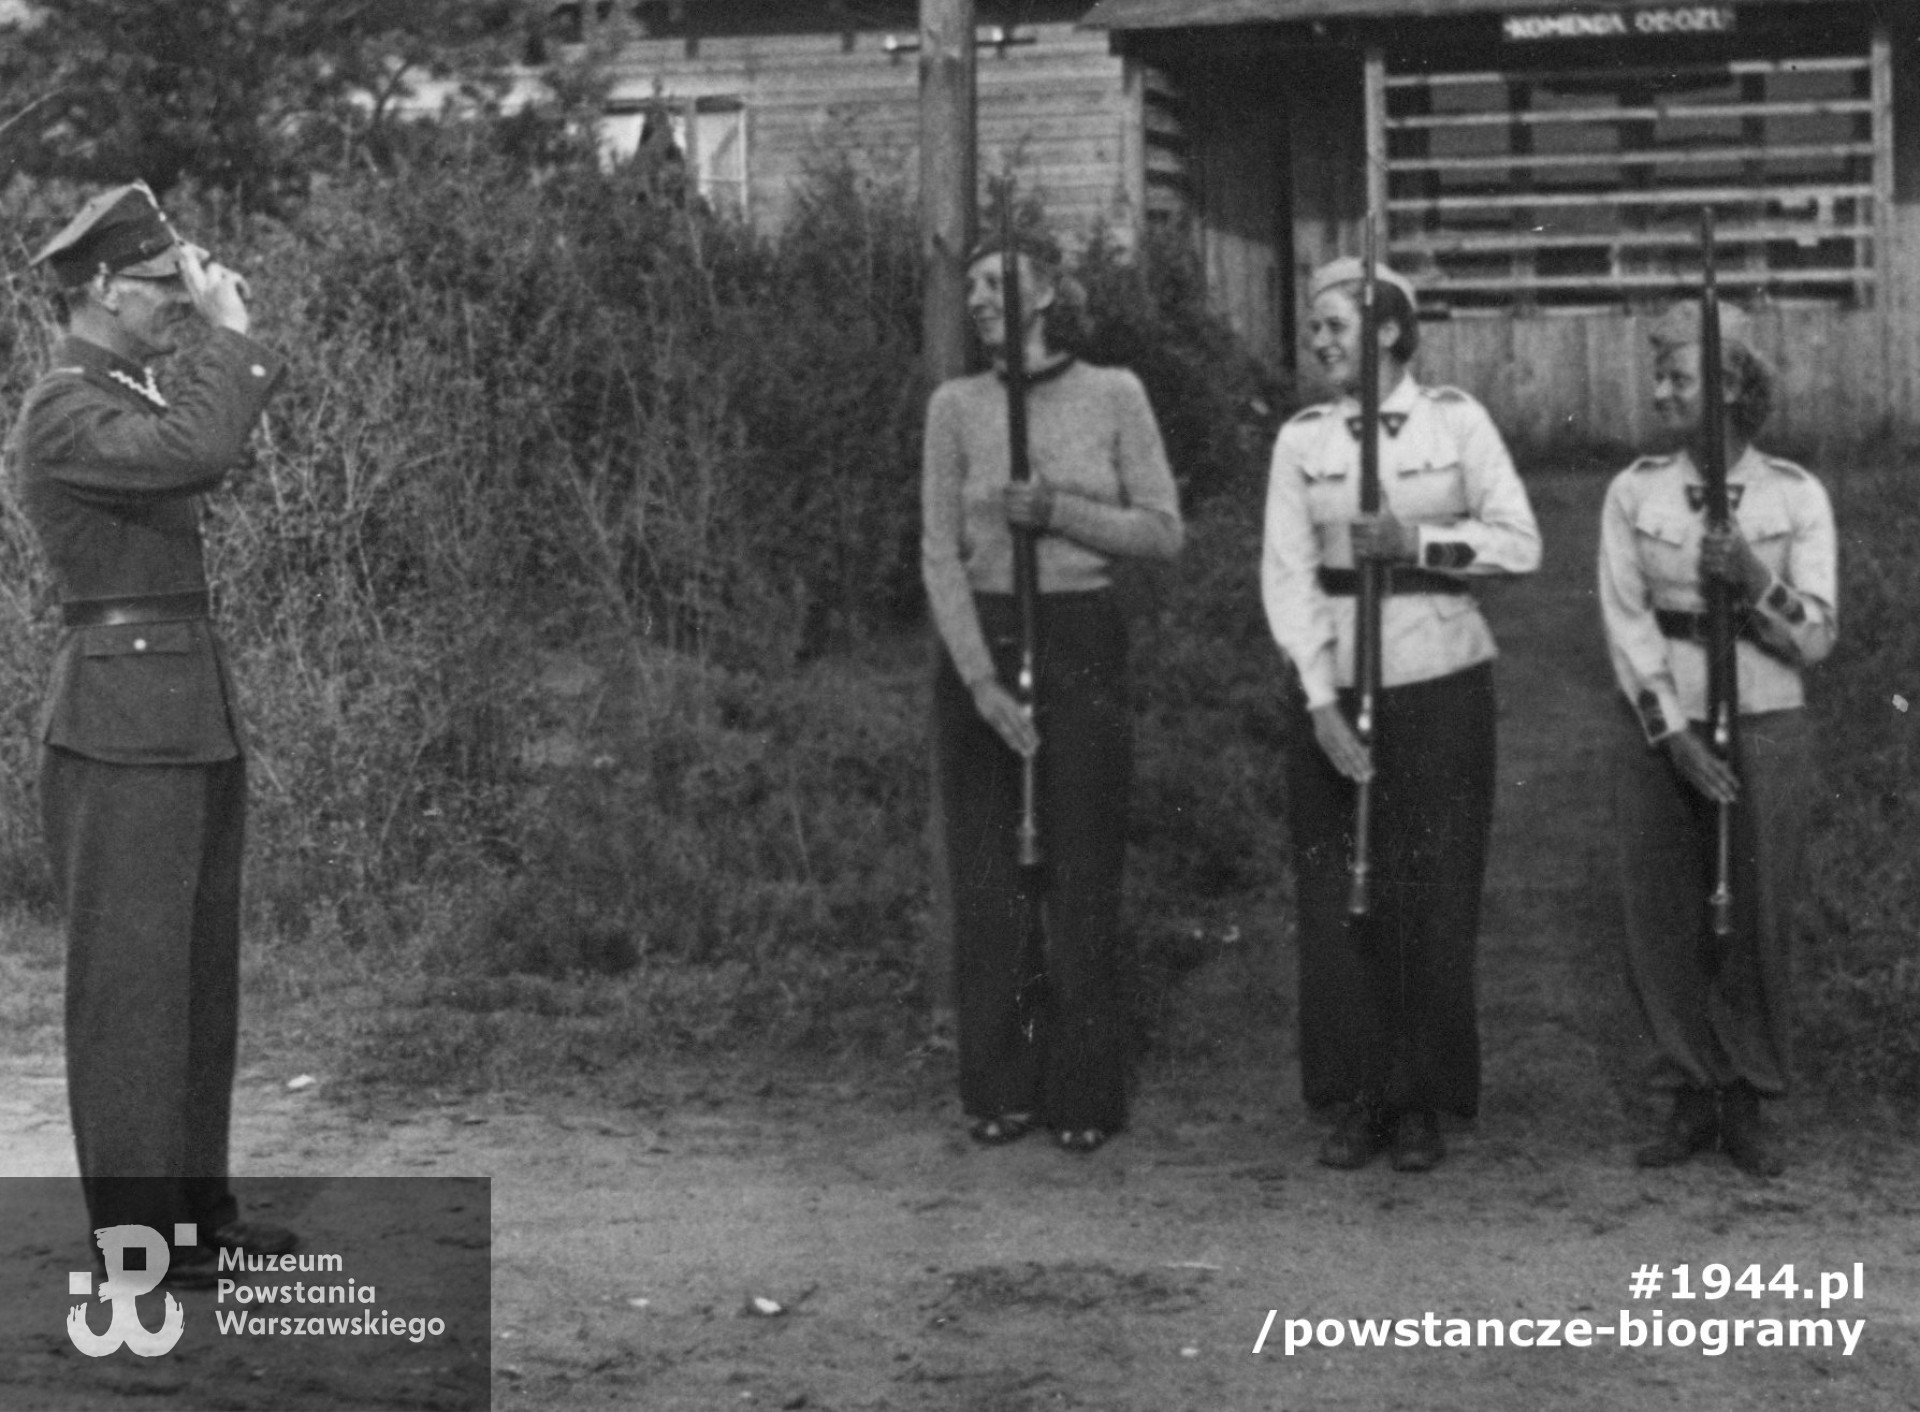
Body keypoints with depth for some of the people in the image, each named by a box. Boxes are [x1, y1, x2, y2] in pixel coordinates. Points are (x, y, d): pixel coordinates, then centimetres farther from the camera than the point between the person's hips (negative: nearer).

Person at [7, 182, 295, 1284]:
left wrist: (226, 343, 15)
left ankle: (198, 1203, 20)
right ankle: (135, 1232, 4)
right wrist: (229, 331, -17)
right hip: (122, 731, -10)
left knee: (203, 975, 12)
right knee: (129, 982, -3)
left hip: (196, 724, 10)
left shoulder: (127, 393, 13)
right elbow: (200, 451, -31)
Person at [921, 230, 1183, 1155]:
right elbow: (939, 554, -2)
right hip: (978, 638, 1)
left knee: (1082, 877, 0)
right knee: (987, 878, 3)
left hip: (1082, 642, -1)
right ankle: (1000, 1093, 14)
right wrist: (980, 679, -12)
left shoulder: (1114, 395, 2)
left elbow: (1163, 533, 1)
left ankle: (1083, 1096, 10)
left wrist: (1057, 510, -13)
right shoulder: (955, 406, 3)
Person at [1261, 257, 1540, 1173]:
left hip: (1439, 682, -1)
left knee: (1434, 899, 1)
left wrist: (1417, 539, -15)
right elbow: (1287, 576, -2)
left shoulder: (1456, 421, 0)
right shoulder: (1302, 440, 3)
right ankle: (1354, 1099, 11)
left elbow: (1521, 545, -1)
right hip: (1334, 684, 1)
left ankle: (1422, 1104, 11)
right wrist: (1322, 704, -11)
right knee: (1337, 898, 0)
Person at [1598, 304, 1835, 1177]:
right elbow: (1626, 625, -5)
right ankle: (1692, 1101, 18)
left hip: (1762, 730, -1)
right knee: (1663, 924, 4)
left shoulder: (1796, 497, -3)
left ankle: (1747, 1109, 18)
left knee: (1756, 925, 4)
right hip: (1658, 732, 1)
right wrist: (1677, 739, -15)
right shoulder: (1633, 492, 1)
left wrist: (1753, 580, -23)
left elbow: (1814, 640, -4)